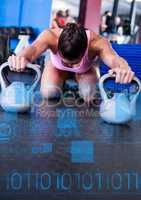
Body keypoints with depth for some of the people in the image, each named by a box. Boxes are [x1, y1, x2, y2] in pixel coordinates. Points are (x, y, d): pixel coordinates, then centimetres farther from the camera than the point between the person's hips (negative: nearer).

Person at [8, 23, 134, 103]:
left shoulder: (96, 43, -44)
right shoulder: (51, 36, -43)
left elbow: (113, 58, -62)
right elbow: (34, 48, -62)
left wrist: (123, 67, -86)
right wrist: (22, 57, -86)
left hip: (85, 69, 0)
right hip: (57, 65, 0)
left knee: (88, 94, -21)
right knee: (48, 93, -18)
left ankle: (76, 77, 16)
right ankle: (63, 80, 18)